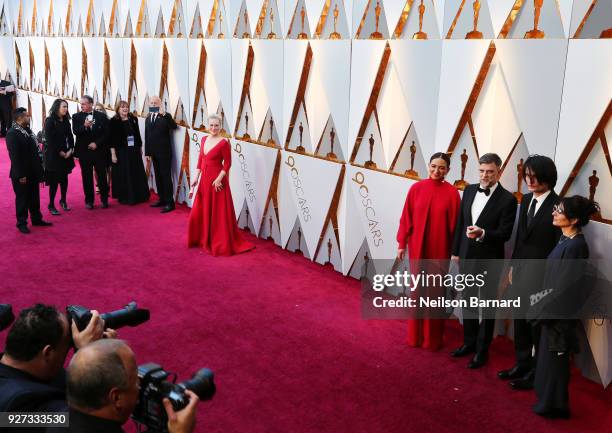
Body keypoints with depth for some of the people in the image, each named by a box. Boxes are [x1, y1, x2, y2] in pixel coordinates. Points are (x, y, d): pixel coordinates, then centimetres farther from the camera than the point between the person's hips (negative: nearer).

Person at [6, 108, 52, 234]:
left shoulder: (28, 130, 8)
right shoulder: (12, 133, -15)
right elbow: (14, 156, -19)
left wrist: (39, 167, 6)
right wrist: (20, 175, -20)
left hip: (33, 172, 7)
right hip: (22, 174, -7)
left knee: (34, 197, 16)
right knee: (22, 198, 5)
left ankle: (36, 219, 29)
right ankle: (22, 223, 17)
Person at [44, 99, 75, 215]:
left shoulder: (66, 120, 7)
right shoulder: (50, 120, -10)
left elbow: (70, 136, 8)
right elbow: (49, 139, -13)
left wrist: (70, 150, -7)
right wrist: (60, 152, -13)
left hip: (66, 154, 5)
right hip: (53, 155, -5)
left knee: (64, 178, 10)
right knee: (54, 180, -3)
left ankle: (63, 200, 26)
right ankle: (51, 205, 7)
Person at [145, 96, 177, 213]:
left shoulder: (165, 116, -5)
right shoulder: (148, 118, 13)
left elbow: (174, 126, -24)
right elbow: (147, 136, 14)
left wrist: (164, 114, -28)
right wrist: (147, 152, 11)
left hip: (164, 152, -6)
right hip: (154, 153, 6)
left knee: (166, 176, -7)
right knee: (158, 176, 12)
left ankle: (170, 202, -5)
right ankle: (162, 199, 21)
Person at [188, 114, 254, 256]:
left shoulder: (223, 143, -13)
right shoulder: (204, 139, 8)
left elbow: (227, 163, -13)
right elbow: (200, 160, 11)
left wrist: (219, 179, -21)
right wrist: (196, 178, 7)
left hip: (216, 181, -7)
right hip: (204, 180, 7)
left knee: (218, 213, 0)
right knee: (201, 211, 15)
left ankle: (221, 243, 11)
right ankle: (204, 238, 31)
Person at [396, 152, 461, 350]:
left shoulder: (452, 193, -7)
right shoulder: (416, 188, -2)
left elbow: (455, 224, -4)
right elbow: (406, 218, 2)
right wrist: (402, 243, 2)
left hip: (439, 249, -1)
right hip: (417, 247, 2)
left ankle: (433, 338, 24)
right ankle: (415, 335, 26)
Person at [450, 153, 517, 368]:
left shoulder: (507, 199, -14)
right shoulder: (469, 190, 3)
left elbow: (505, 233, -16)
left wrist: (482, 234, -32)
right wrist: (456, 251, 11)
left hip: (489, 261, -5)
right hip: (467, 256, 6)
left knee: (487, 306, 9)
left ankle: (482, 350, 24)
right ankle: (469, 342, 36)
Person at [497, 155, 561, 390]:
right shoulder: (526, 200, 7)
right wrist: (513, 265, 15)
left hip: (542, 275, -7)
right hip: (521, 270, 7)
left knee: (537, 325, 6)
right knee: (520, 320, 16)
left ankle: (536, 372, 22)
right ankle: (522, 365, 32)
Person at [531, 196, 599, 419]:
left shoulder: (575, 246, -26)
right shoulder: (566, 239, 2)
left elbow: (567, 287, -23)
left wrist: (548, 311, -15)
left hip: (560, 312, -9)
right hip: (553, 308, 9)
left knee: (555, 357, 8)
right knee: (549, 354, 22)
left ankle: (554, 404, 26)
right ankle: (548, 398, 40)